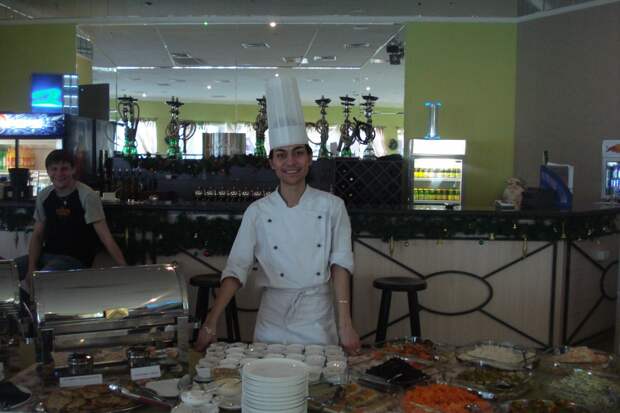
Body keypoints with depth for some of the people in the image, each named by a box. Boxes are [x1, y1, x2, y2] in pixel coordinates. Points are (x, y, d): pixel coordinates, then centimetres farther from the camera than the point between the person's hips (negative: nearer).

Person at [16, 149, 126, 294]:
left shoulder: (87, 196, -14)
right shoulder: (44, 196, 4)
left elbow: (104, 235, -19)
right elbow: (37, 235, 8)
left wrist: (124, 268, -28)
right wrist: (31, 267, -9)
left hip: (75, 259, -6)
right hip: (46, 255, 6)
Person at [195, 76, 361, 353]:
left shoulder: (331, 206, -4)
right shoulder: (258, 212, -3)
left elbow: (340, 262, -7)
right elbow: (236, 269, -4)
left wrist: (345, 324, -14)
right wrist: (210, 325, -10)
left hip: (319, 320, 0)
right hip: (272, 320, 1)